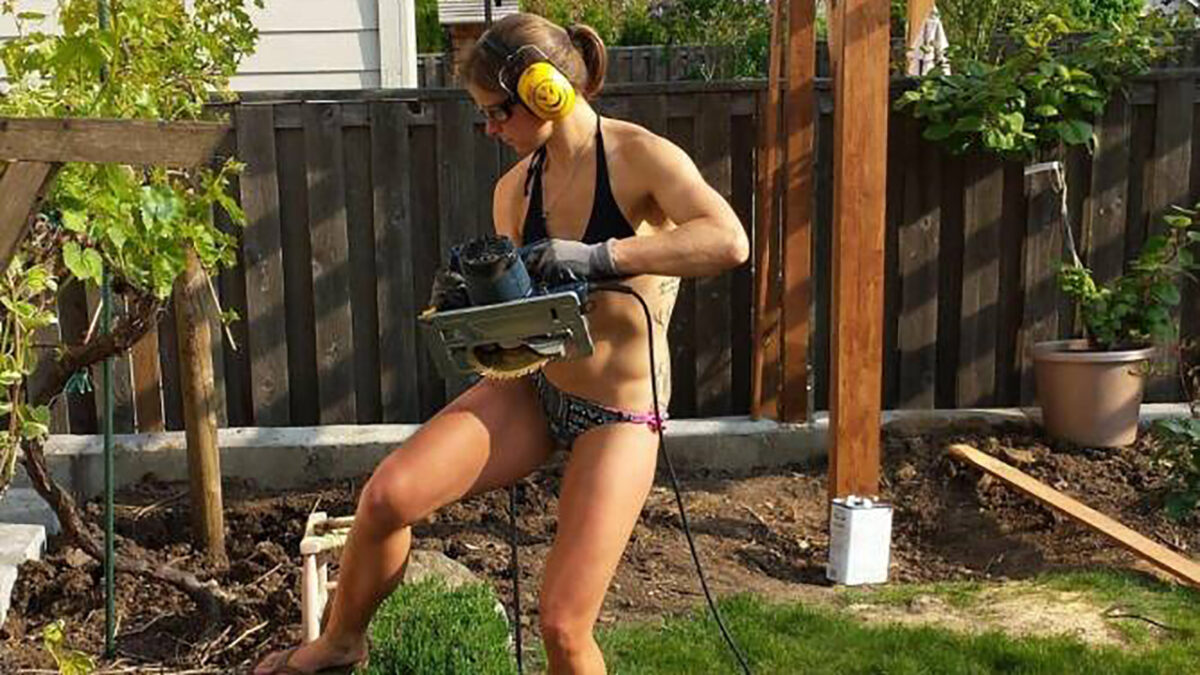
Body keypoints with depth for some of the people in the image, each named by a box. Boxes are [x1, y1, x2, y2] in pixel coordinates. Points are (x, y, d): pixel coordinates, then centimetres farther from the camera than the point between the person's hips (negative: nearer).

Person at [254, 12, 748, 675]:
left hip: (618, 416, -5)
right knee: (388, 494, -14)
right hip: (534, 388, 5)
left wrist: (598, 255, -34)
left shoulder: (640, 157, -14)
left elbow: (729, 241, -30)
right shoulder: (515, 188, 3)